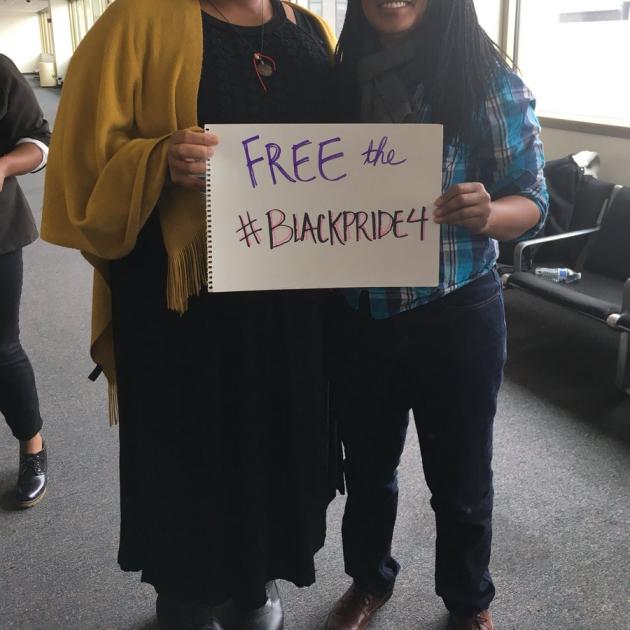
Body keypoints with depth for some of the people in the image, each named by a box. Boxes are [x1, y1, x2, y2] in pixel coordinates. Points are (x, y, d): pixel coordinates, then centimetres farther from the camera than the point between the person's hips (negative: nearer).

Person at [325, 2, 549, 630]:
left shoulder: (490, 82, -10)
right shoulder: (341, 77, -1)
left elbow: (532, 201, -6)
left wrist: (486, 214, -28)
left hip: (455, 318, -2)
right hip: (358, 317, 3)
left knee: (459, 475, 15)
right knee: (366, 465, 20)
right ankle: (368, 579, 47)